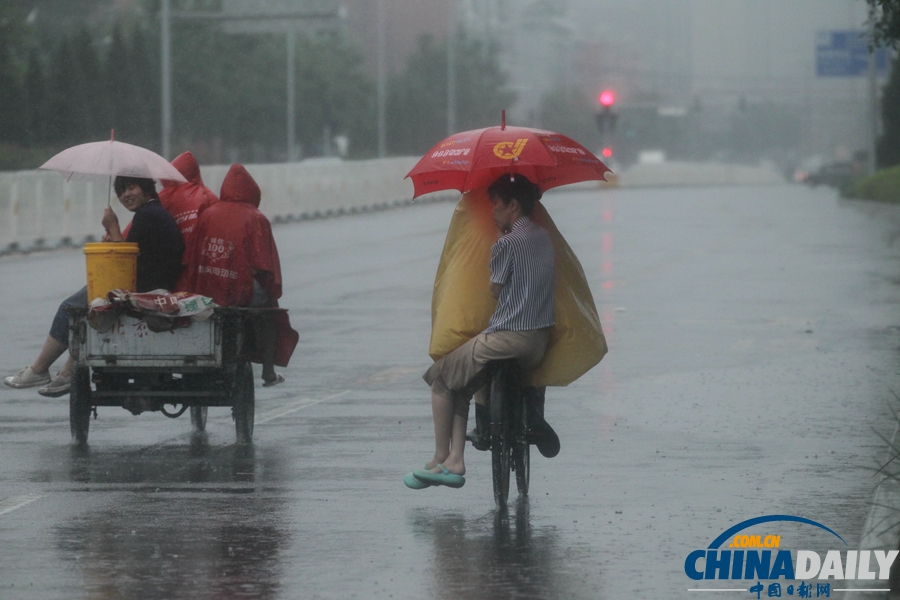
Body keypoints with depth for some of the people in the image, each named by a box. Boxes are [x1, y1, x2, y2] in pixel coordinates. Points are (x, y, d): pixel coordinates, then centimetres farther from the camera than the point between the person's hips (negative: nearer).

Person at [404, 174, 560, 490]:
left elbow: (495, 291, -5)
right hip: (541, 340, 9)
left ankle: (441, 459, 10)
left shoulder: (507, 244, -15)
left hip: (508, 339, -9)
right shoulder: (544, 237, 11)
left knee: (442, 377, 8)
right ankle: (455, 461, 10)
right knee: (460, 378, 19)